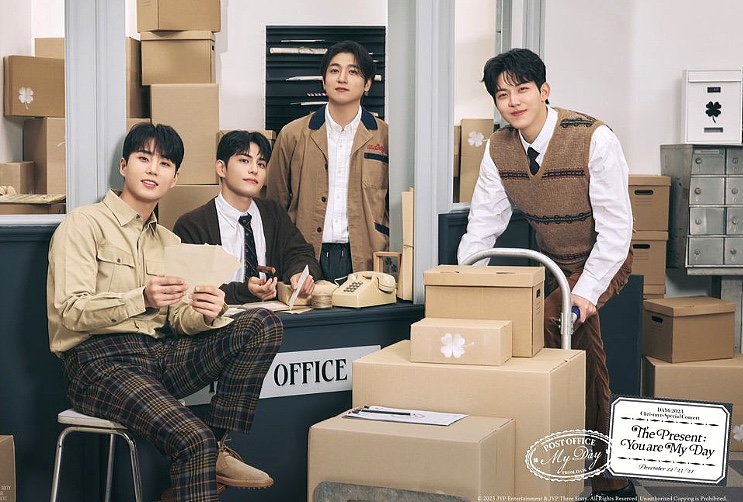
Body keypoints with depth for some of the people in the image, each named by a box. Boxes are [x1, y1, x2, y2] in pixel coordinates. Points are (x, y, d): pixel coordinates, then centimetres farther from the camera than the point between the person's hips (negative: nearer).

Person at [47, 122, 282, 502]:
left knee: (264, 324, -13)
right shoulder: (84, 224, 1)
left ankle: (218, 451, -11)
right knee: (194, 439, -32)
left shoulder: (170, 242, 22)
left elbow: (177, 320, 13)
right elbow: (70, 310, -11)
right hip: (101, 359, -7)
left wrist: (204, 315, -12)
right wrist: (142, 299, -27)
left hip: (160, 356, 7)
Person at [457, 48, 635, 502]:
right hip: (553, 262, 6)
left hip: (603, 260, -6)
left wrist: (587, 292, -30)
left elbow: (616, 226, -25)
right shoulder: (499, 149, -8)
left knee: (550, 320, -29)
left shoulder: (595, 140, -25)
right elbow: (484, 222, -4)